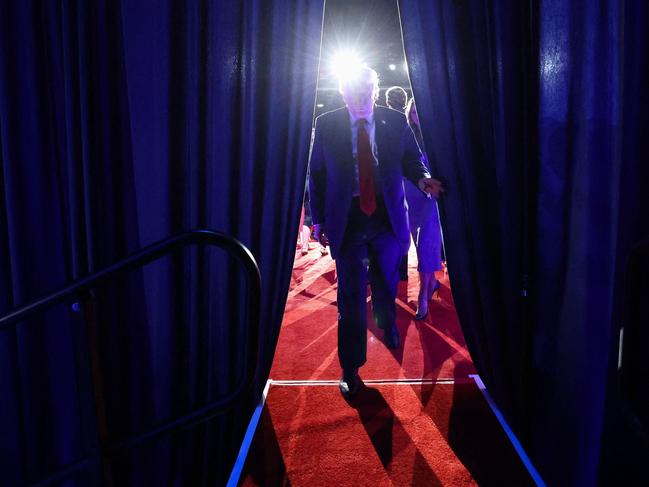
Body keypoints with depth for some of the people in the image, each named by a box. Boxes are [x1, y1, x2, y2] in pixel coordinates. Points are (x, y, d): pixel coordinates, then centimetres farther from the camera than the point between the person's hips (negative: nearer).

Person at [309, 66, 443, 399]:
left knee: (386, 284, 20)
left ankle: (387, 325, 53)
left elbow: (411, 159, 6)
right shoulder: (326, 125, -4)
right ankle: (350, 369, 14)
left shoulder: (396, 122, -1)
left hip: (387, 218, 2)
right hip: (347, 220, -2)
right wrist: (318, 219, -2)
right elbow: (316, 174, 0)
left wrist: (422, 179, -18)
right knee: (351, 295, 1)